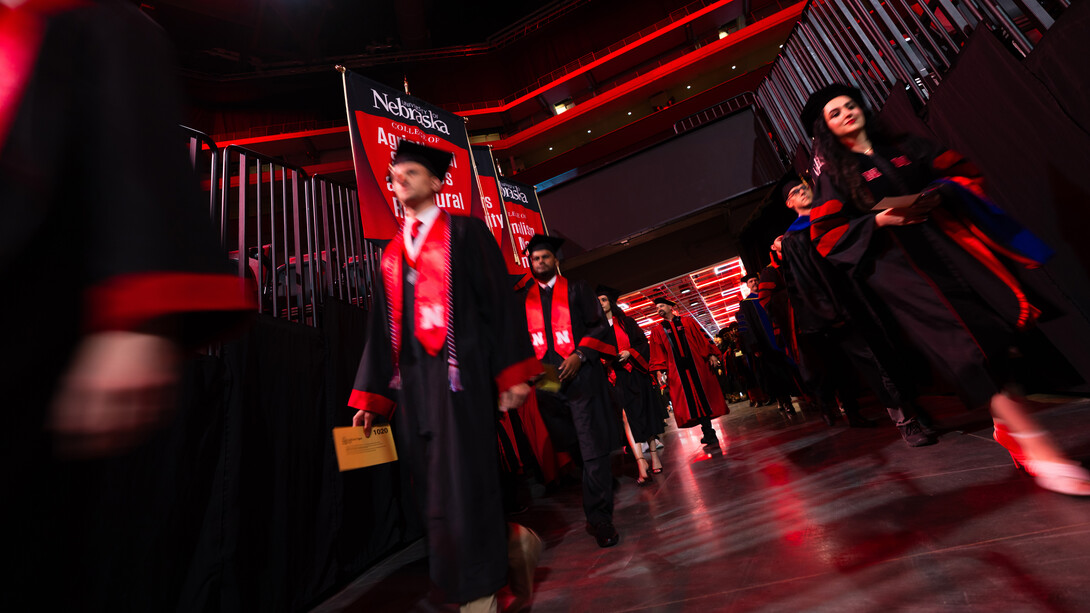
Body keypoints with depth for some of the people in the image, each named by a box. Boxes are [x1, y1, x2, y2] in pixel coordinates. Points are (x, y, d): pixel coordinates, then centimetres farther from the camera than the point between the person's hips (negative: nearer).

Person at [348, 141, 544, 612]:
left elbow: (498, 301, -3)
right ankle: (508, 541, 32)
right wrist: (370, 396, 13)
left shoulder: (465, 232, 4)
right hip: (411, 381, 6)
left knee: (462, 481, -2)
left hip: (458, 373, -6)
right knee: (433, 487, 8)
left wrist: (513, 373, -11)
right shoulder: (392, 252, 20)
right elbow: (381, 327, 17)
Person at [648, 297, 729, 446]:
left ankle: (709, 434, 12)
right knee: (690, 400, -5)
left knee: (703, 395, 0)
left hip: (696, 365, 0)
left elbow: (702, 338, 8)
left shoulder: (687, 322, 13)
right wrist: (659, 370, -6)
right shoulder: (657, 331, 13)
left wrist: (711, 354, -5)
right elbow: (657, 354, 7)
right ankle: (709, 434, 2)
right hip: (677, 370, 0)